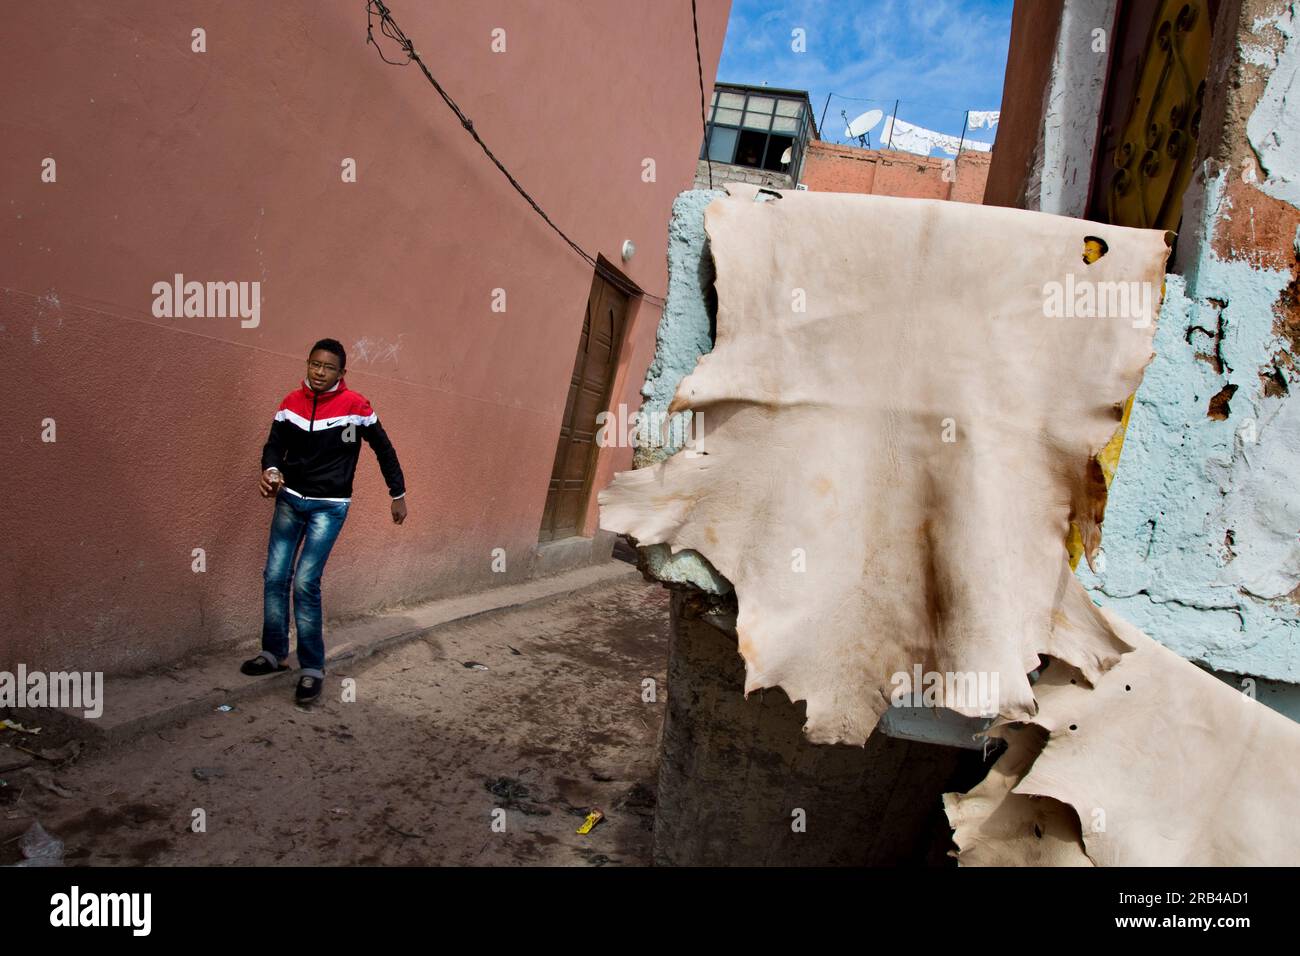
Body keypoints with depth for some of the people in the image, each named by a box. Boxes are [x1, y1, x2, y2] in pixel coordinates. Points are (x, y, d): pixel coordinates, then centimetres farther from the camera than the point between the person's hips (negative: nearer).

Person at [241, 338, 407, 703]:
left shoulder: (355, 405, -10)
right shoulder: (291, 402, 1)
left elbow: (383, 449, -1)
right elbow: (275, 444, 4)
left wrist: (398, 495, 4)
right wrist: (270, 470, -19)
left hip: (329, 506, -4)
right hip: (290, 499, 5)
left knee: (305, 582, -11)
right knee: (275, 576, 5)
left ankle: (312, 669, 0)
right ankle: (274, 653, 24)